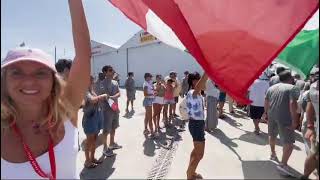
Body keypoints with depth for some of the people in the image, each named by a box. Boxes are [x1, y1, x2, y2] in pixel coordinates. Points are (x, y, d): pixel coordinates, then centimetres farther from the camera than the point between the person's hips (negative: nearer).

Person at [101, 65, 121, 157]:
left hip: (115, 107, 7)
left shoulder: (115, 82, 9)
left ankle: (112, 144, 35)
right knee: (107, 129, 2)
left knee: (113, 127, 19)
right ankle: (105, 148, 16)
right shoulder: (103, 83, -13)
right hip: (107, 109, -7)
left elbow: (119, 93, 1)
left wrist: (113, 97, -17)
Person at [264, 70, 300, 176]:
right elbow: (292, 104, -18)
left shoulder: (271, 88, 11)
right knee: (288, 142, -1)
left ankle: (273, 154, 42)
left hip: (272, 116, 7)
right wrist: (294, 120, -16)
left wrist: (267, 113, 23)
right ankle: (283, 164, -7)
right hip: (285, 118, -6)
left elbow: (266, 102, 13)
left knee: (272, 135, 25)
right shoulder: (292, 88, -7)